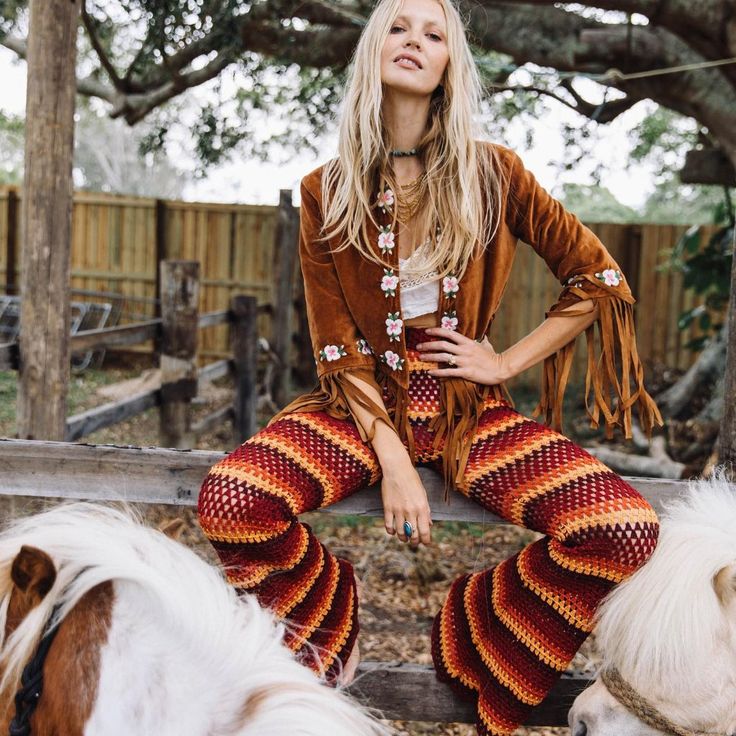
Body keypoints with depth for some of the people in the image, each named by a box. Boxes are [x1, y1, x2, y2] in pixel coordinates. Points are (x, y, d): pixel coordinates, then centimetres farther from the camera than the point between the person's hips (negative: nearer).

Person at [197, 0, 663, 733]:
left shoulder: (492, 174, 0)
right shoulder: (327, 191, 1)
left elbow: (600, 279, 5)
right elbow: (337, 345, -3)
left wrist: (508, 360, -3)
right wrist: (392, 460, -13)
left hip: (469, 408, 1)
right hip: (365, 402, 0)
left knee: (628, 531, -23)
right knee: (228, 502, -28)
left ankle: (468, 633, 5)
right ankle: (329, 628, 5)